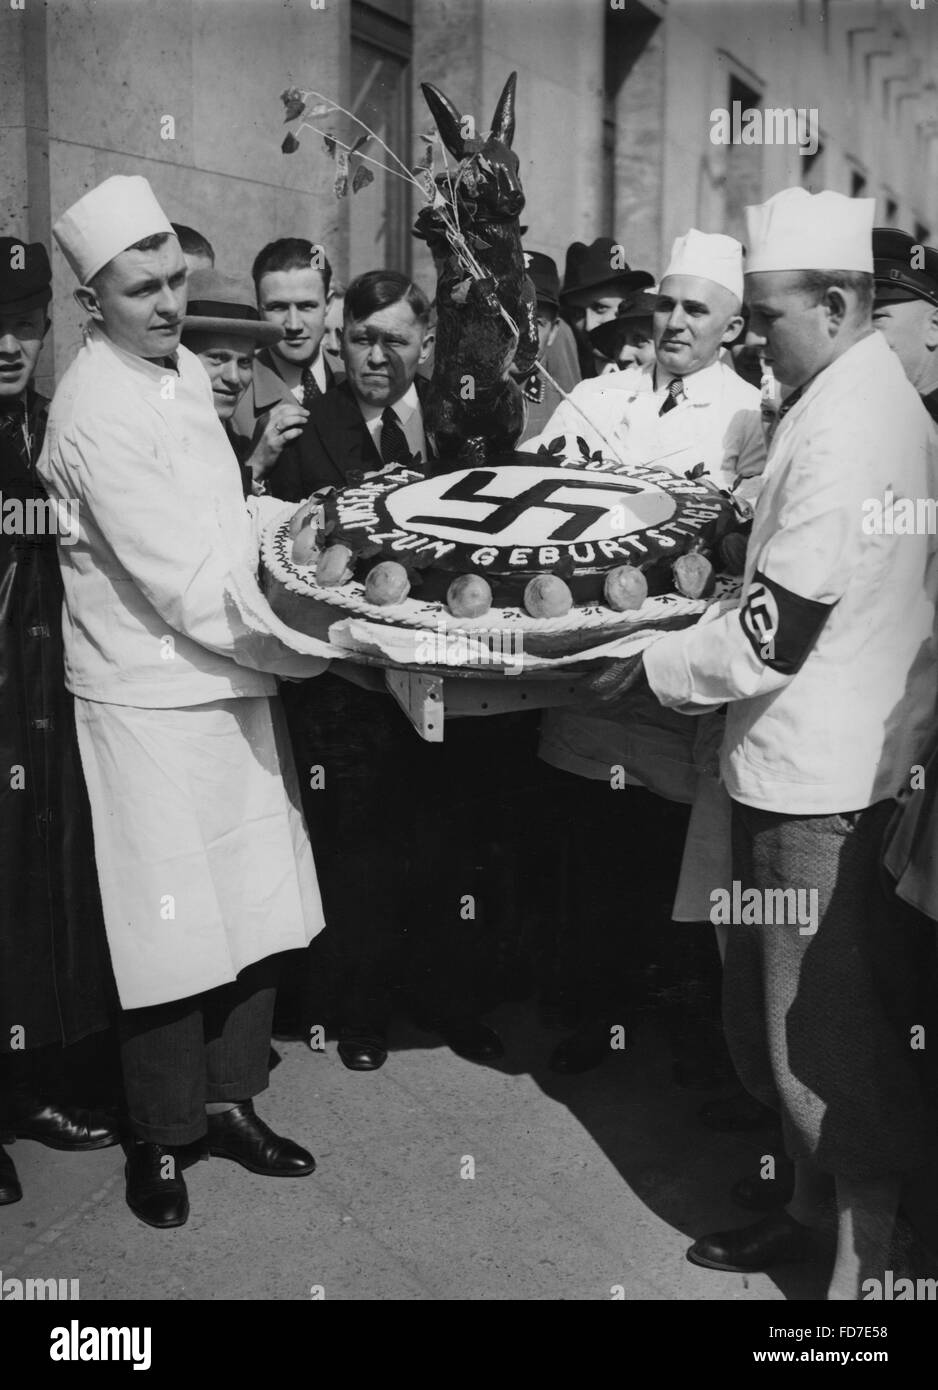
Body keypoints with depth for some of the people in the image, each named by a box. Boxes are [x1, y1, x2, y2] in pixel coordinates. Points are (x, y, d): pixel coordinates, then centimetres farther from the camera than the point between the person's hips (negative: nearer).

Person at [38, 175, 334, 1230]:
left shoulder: (189, 371, 8)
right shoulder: (96, 411, -18)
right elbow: (186, 583, -20)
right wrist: (316, 635, -15)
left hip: (230, 680, 8)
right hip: (150, 700, -8)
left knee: (257, 909, 14)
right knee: (174, 934, 3)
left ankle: (229, 1100, 32)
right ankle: (160, 1137, 24)